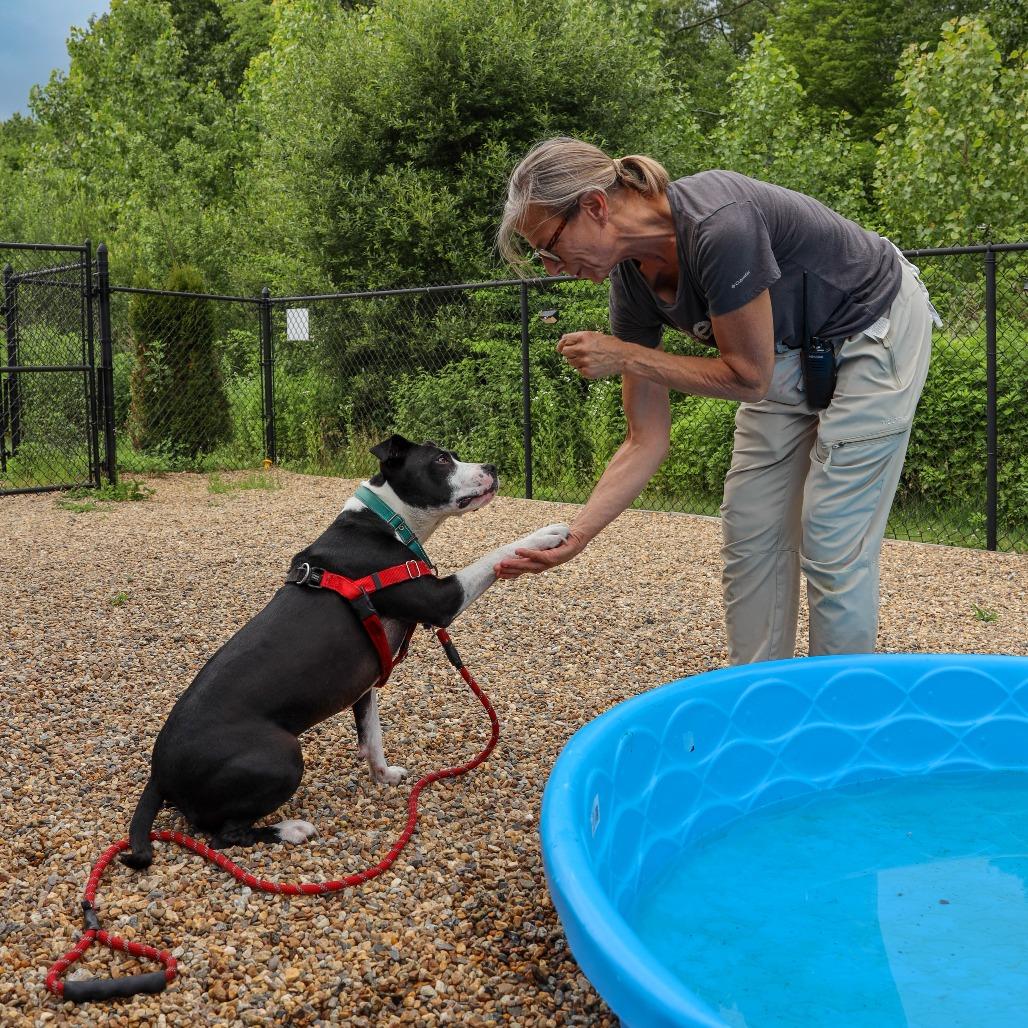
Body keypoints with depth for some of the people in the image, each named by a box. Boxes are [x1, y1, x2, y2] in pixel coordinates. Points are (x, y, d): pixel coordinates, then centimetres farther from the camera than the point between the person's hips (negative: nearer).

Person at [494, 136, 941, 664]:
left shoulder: (718, 226, -36)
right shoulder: (632, 280, -12)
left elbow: (750, 378, -25)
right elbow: (647, 442, -8)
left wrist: (626, 357, -24)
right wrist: (574, 536, -17)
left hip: (874, 329, -7)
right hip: (795, 348, 7)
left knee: (831, 542, -6)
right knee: (749, 531, 5)